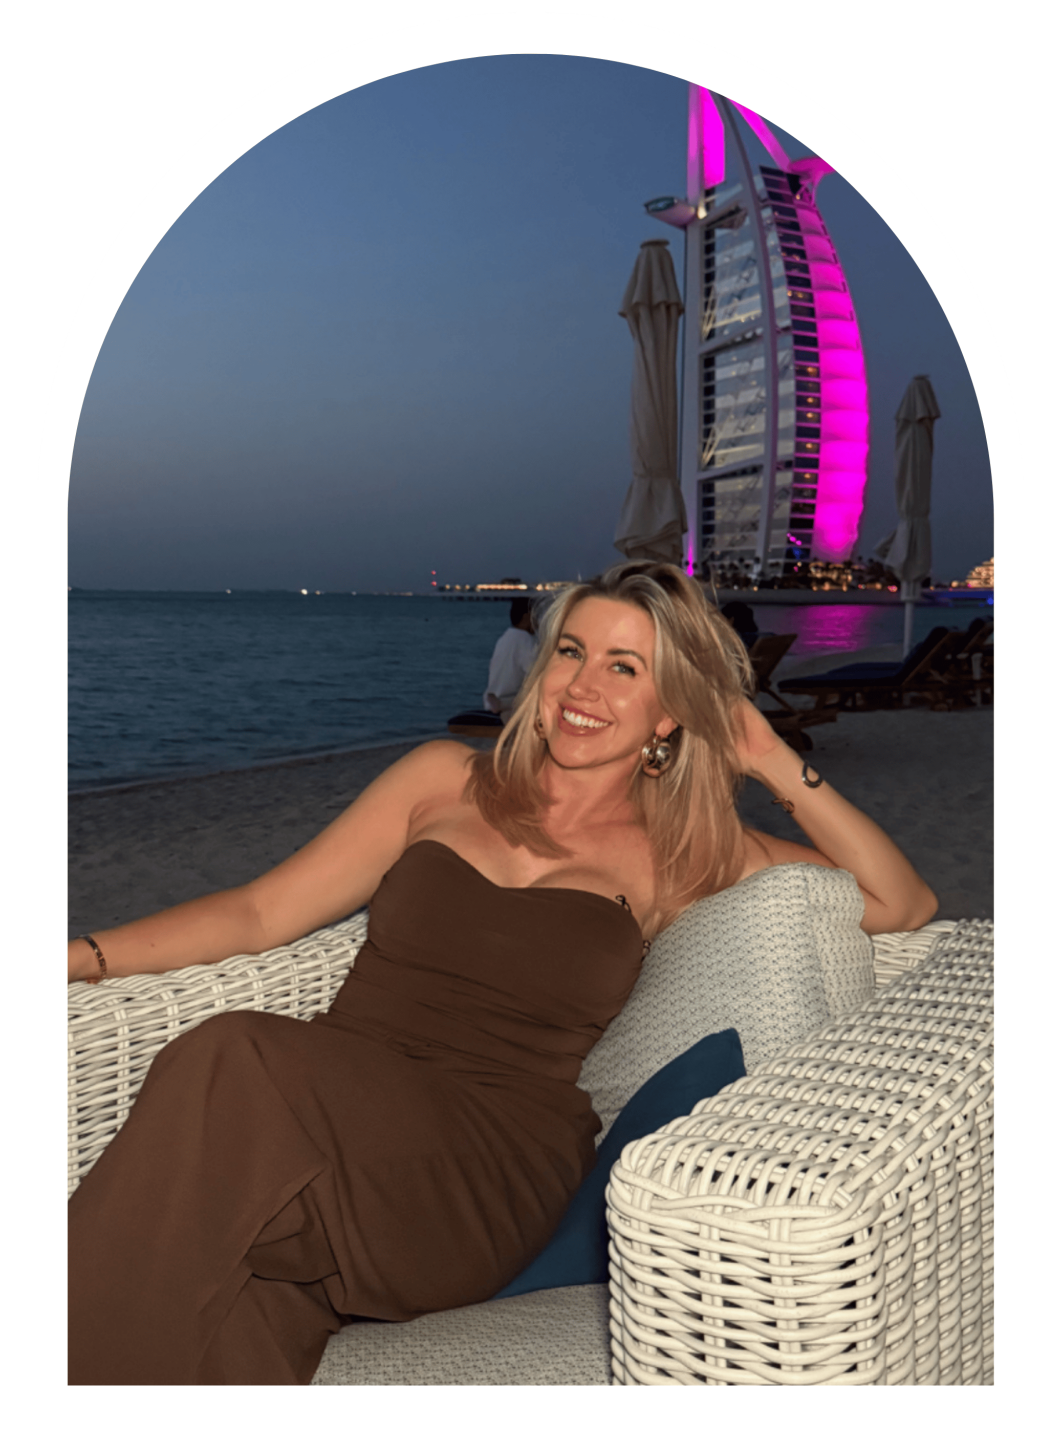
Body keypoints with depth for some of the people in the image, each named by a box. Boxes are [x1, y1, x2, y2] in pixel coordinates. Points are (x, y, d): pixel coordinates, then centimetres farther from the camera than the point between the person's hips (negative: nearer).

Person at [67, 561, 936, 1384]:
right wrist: (81, 957, 3)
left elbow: (904, 906, 11)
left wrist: (774, 762, 5)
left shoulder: (676, 849, 13)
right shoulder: (447, 779, 17)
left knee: (235, 1065, -31)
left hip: (488, 1158, -1)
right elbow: (262, 914, 15)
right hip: (329, 1098, 2)